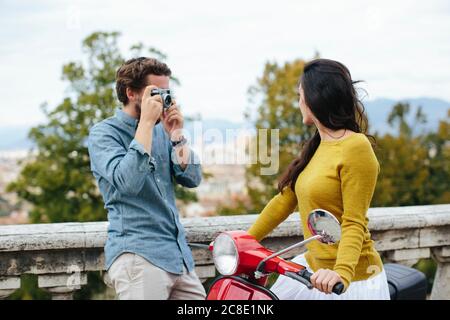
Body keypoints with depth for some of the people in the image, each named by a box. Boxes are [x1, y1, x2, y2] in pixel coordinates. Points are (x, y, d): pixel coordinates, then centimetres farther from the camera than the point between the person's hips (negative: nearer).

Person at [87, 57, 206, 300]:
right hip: (138, 254, -6)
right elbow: (127, 182, -22)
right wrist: (146, 122, -18)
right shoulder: (103, 133, -5)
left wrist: (176, 134, -5)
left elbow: (192, 179, 7)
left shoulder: (161, 131, 13)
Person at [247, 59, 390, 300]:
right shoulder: (315, 147, 10)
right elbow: (284, 201, 13)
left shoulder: (356, 147, -16)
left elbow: (354, 223, -20)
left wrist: (342, 273, -32)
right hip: (314, 267, 8)